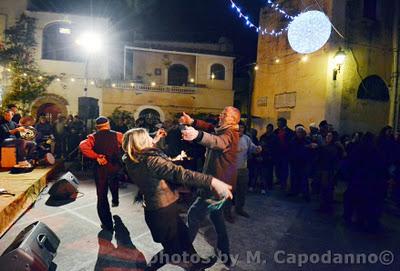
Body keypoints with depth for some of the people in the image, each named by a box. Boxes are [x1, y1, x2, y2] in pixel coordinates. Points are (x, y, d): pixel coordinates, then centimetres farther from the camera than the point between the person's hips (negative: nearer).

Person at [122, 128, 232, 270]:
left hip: (154, 208, 9)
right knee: (173, 249, 15)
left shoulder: (131, 161, -4)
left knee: (183, 234, 25)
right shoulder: (150, 161, -29)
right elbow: (180, 173, -39)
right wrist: (212, 182, -44)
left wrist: (155, 140, 24)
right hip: (163, 210, -9)